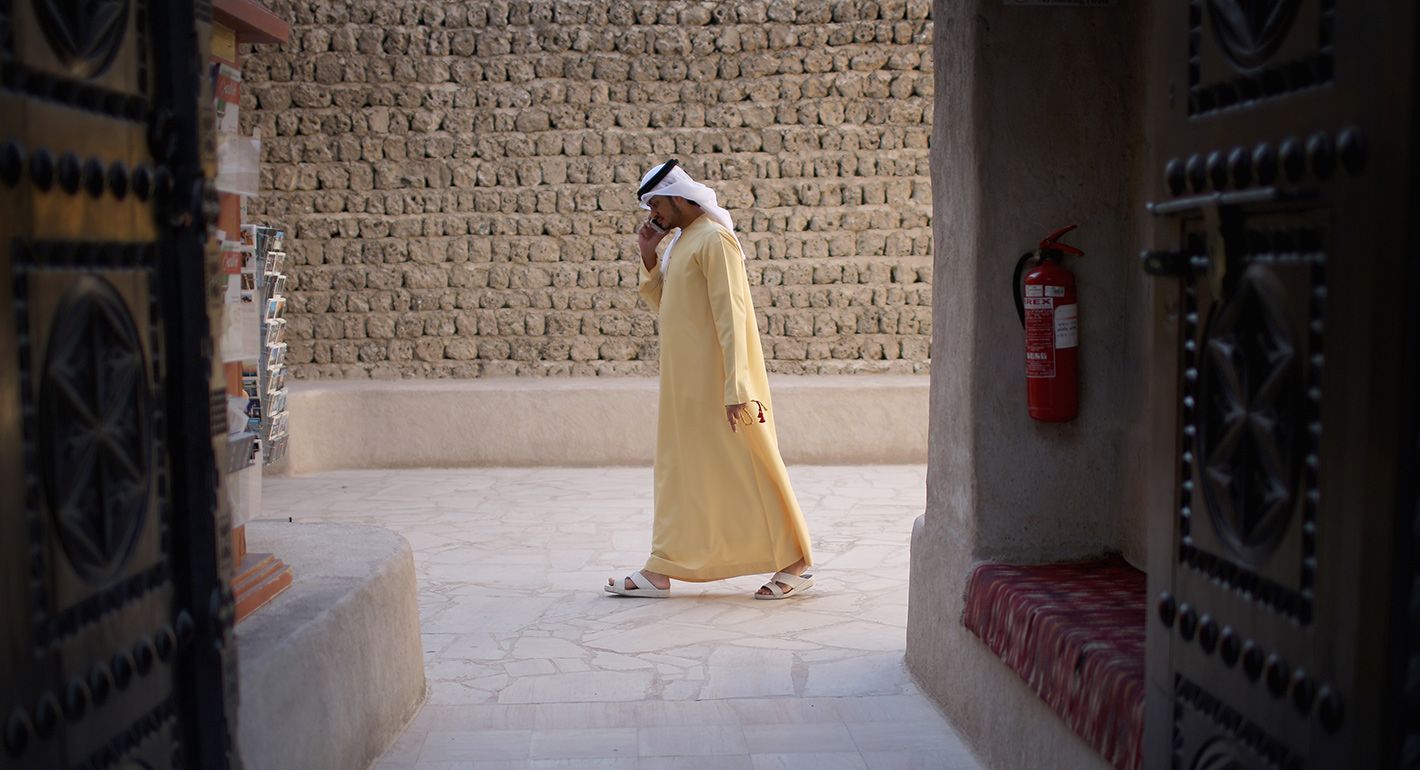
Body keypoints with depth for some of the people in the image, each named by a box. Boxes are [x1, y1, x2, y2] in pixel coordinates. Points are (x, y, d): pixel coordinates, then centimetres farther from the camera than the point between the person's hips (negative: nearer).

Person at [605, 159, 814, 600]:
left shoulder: (714, 239, -14)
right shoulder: (680, 241, 15)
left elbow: (731, 315, -20)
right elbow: (664, 305, 19)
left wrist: (736, 388, -25)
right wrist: (649, 257, 7)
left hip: (716, 380, -9)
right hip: (685, 382, 9)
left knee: (749, 468, -2)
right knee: (678, 469, 10)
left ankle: (795, 564, 8)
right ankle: (661, 570, 15)